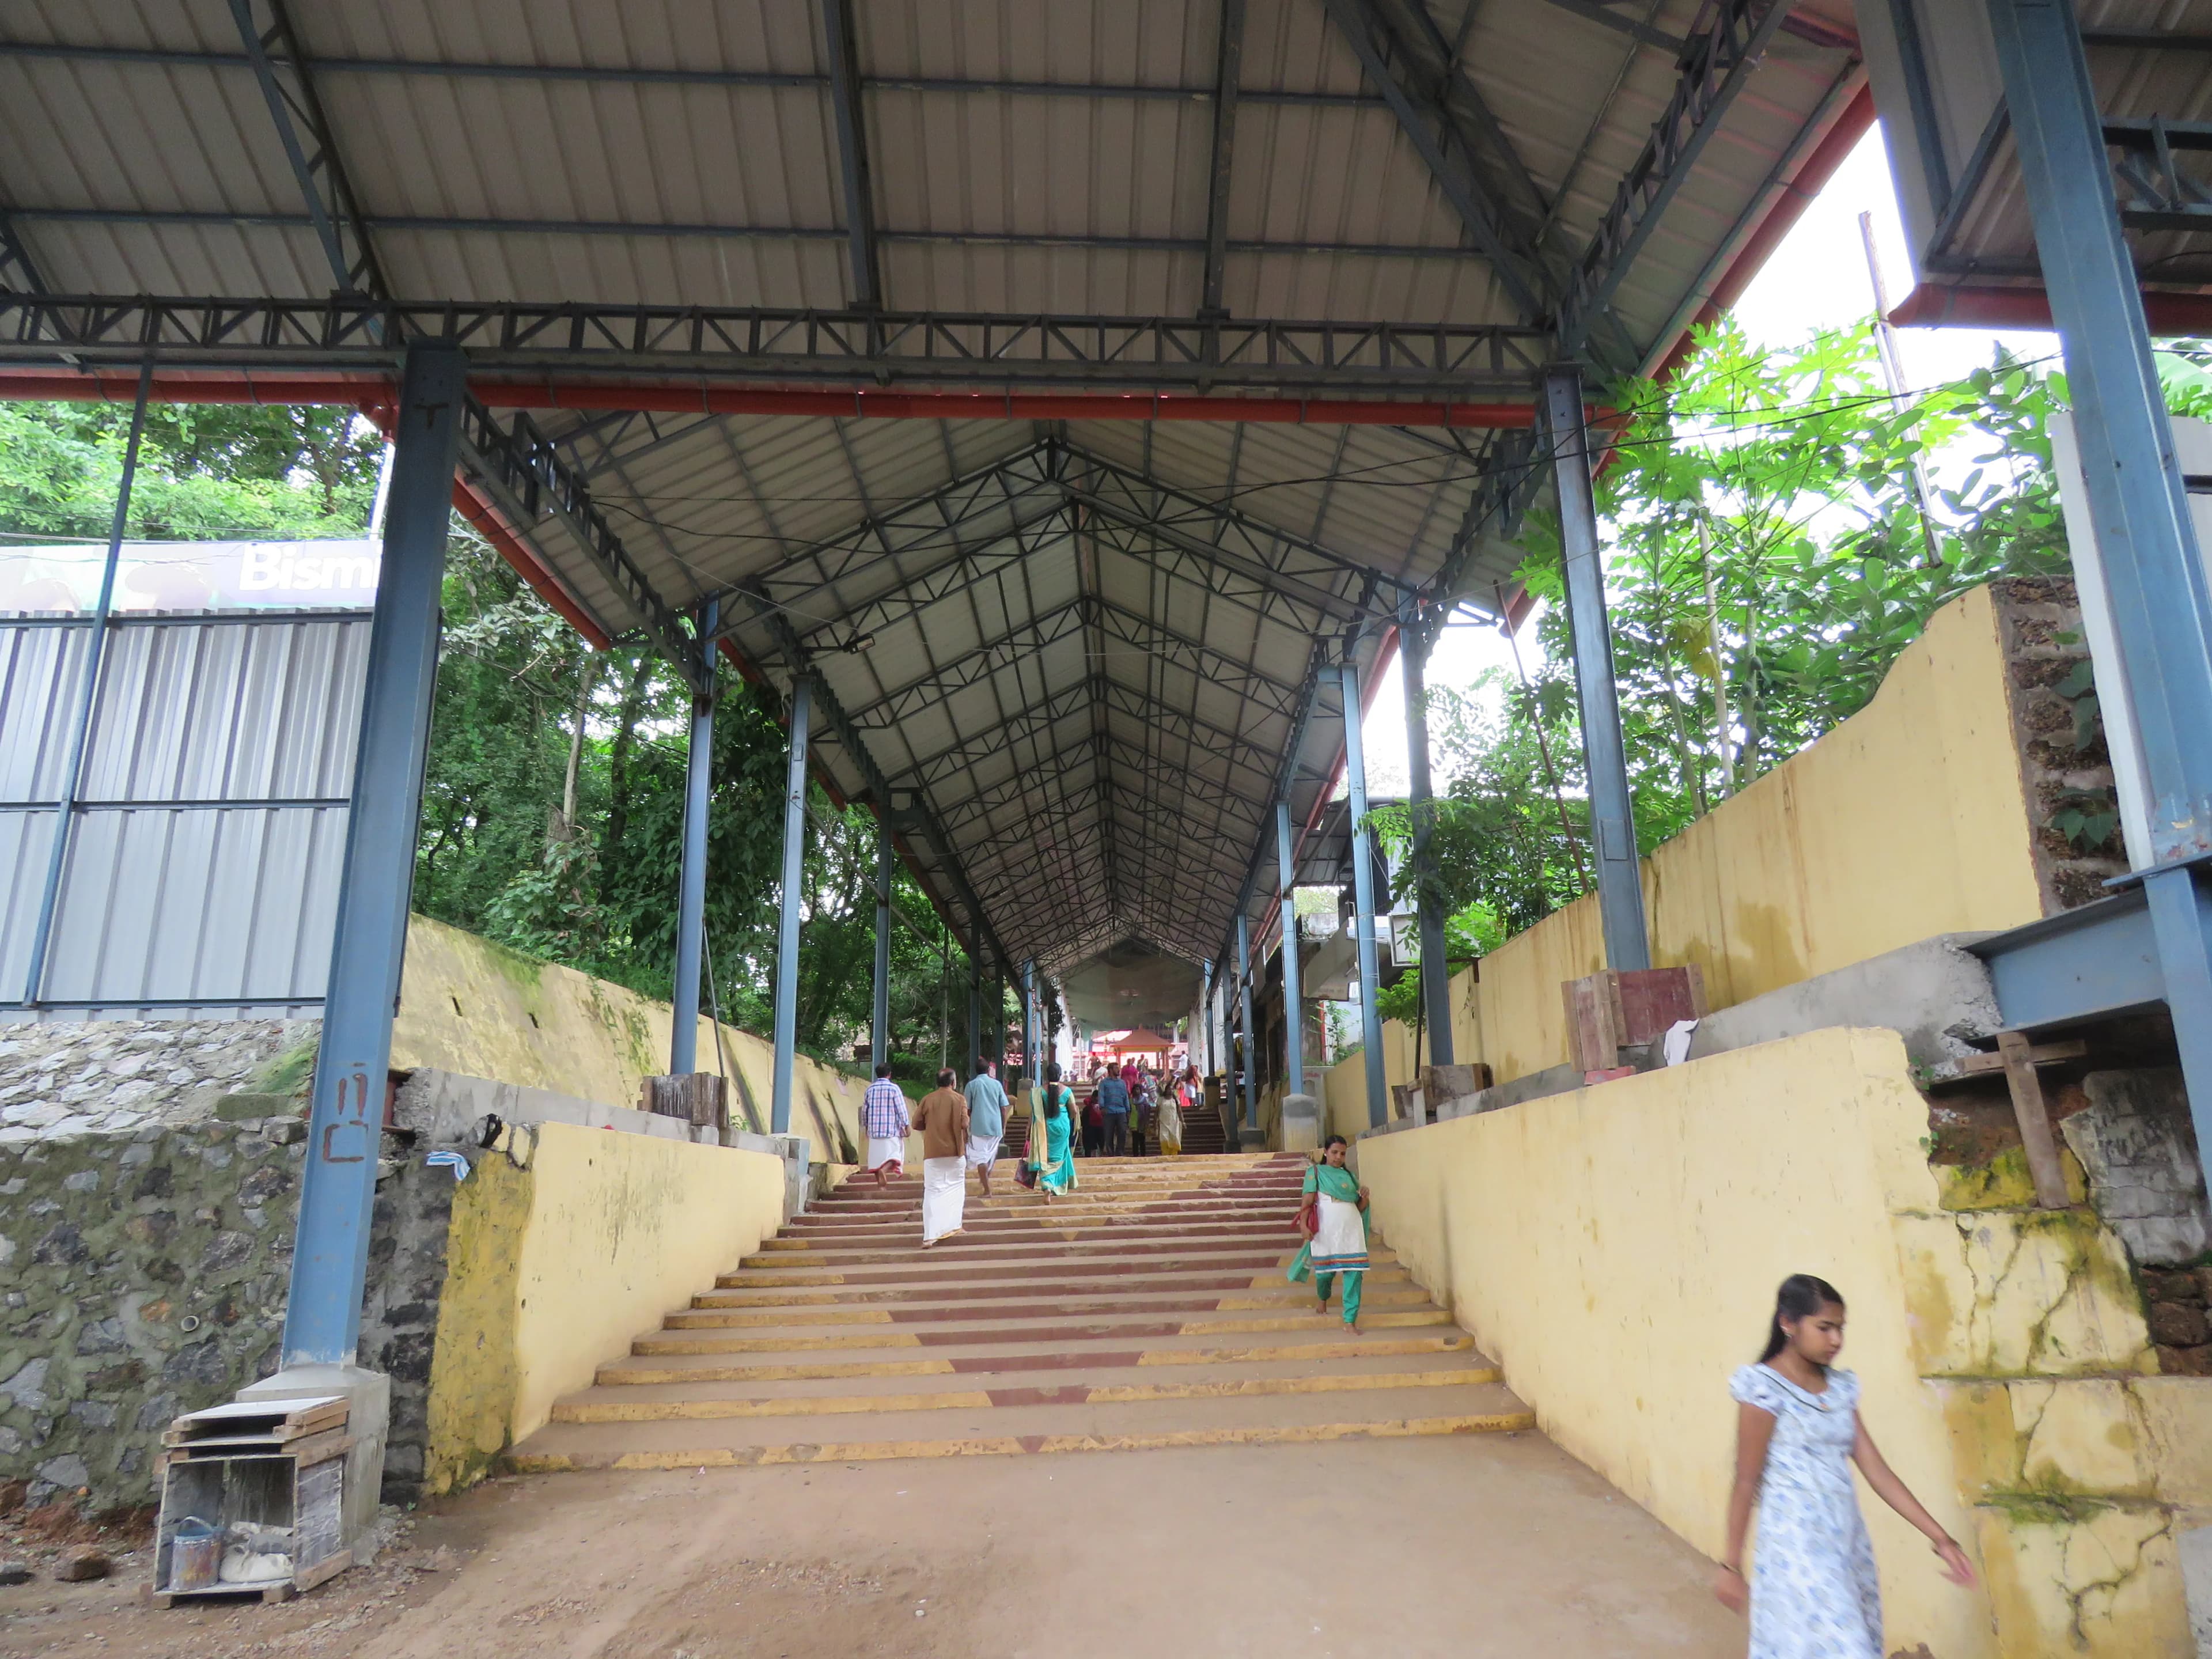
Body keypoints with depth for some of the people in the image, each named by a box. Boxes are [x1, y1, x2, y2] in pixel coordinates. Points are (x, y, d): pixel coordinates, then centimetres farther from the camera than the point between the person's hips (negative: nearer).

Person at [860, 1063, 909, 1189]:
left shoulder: (870, 1089, 7)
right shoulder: (894, 1088, -5)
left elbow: (864, 1109, 12)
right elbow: (901, 1108, -7)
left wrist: (865, 1126, 24)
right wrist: (906, 1125, -1)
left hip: (874, 1129, 4)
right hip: (891, 1129, -4)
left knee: (877, 1155, 9)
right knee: (894, 1153, -2)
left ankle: (879, 1183, 6)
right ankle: (884, 1170, -29)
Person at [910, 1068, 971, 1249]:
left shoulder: (927, 1099, 1)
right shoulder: (960, 1099, -5)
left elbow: (917, 1124, 2)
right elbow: (964, 1124, -12)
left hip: (932, 1152, 1)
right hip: (955, 1151, -1)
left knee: (932, 1192, 1)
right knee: (955, 1188, 16)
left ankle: (929, 1236, -7)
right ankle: (953, 1226, 13)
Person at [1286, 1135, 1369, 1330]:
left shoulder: (1349, 1175, 16)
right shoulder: (1315, 1172, 5)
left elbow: (1360, 1207, 17)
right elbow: (1308, 1200, -4)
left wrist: (1365, 1196, -4)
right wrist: (1303, 1224, -16)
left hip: (1351, 1228, 3)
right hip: (1327, 1229, -3)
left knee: (1354, 1272, -6)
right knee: (1325, 1269, 9)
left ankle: (1351, 1320, -1)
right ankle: (1323, 1298, 42)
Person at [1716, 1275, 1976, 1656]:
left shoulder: (1841, 1387, 7)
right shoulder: (1764, 1387, -13)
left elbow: (1876, 1470, 8)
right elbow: (1746, 1483, -10)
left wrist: (1940, 1537, 2)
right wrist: (1732, 1564, -6)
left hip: (1847, 1541, 7)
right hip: (1797, 1544, -7)